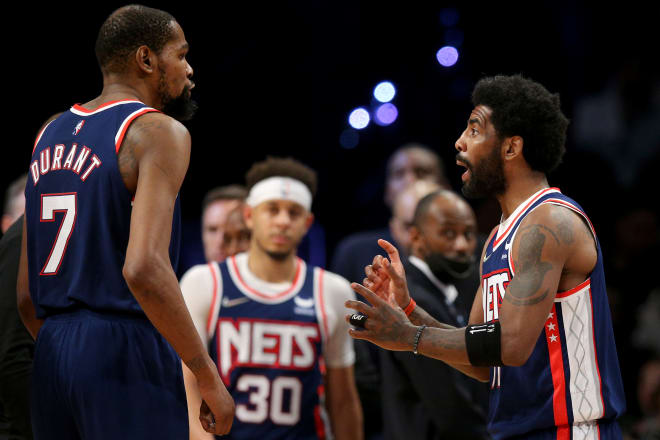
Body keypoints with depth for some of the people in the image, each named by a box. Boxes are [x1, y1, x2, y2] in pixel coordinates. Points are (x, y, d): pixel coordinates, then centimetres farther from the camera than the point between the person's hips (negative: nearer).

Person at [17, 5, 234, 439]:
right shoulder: (159, 132, -8)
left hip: (52, 354, 8)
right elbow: (145, 269, -22)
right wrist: (209, 377, -17)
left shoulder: (51, 134, 16)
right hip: (125, 353, -8)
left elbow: (26, 294, 17)